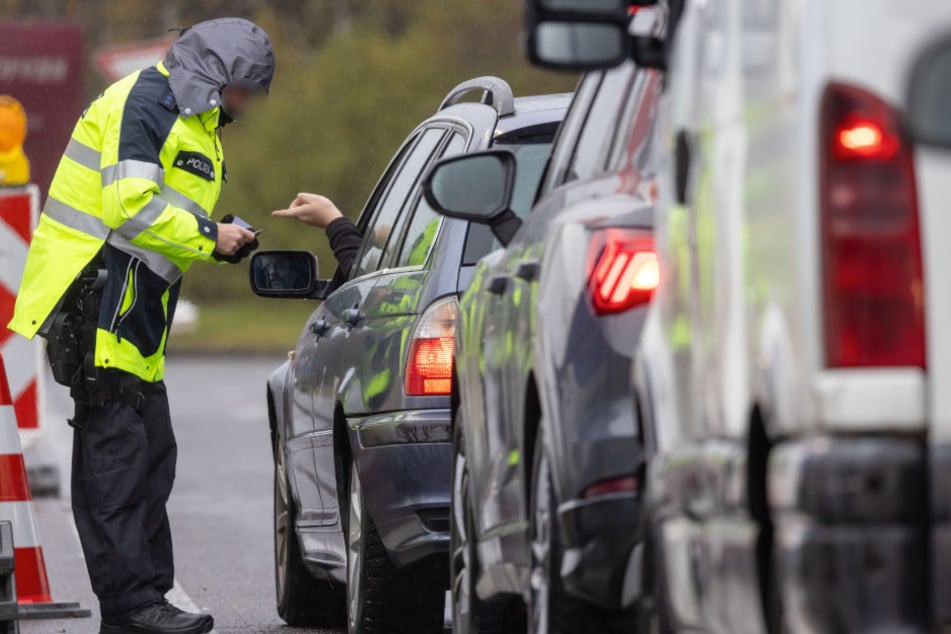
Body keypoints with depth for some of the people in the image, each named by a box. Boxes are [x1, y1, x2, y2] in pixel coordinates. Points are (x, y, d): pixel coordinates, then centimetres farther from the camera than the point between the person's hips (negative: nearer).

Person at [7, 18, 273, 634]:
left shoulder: (191, 119, 21)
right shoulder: (144, 100, -11)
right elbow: (130, 207, -21)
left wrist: (219, 241, 6)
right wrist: (209, 236, -13)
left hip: (133, 309, 11)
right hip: (99, 299, -11)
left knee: (151, 454, 10)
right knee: (116, 452, -11)